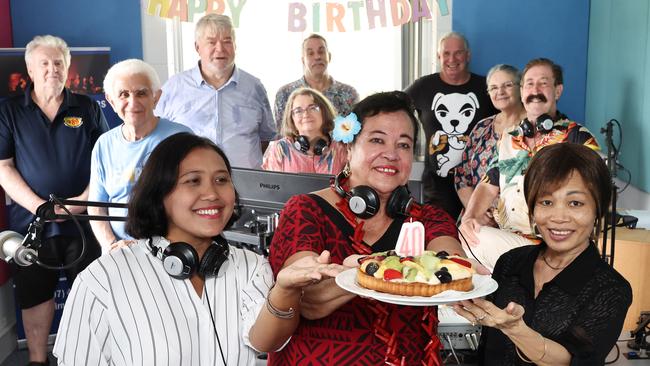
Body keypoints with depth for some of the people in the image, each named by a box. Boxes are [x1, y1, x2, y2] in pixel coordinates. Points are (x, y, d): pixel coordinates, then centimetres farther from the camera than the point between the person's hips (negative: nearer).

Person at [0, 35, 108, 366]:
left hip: (84, 220, 0)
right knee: (35, 295, 10)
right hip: (31, 221, 0)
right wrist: (38, 206, -13)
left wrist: (84, 199, -12)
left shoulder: (87, 109, 5)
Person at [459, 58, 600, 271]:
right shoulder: (508, 140, 19)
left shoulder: (578, 138, 3)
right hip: (504, 239, 5)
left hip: (549, 245, -5)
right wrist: (470, 217, -6)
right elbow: (489, 186, 14)